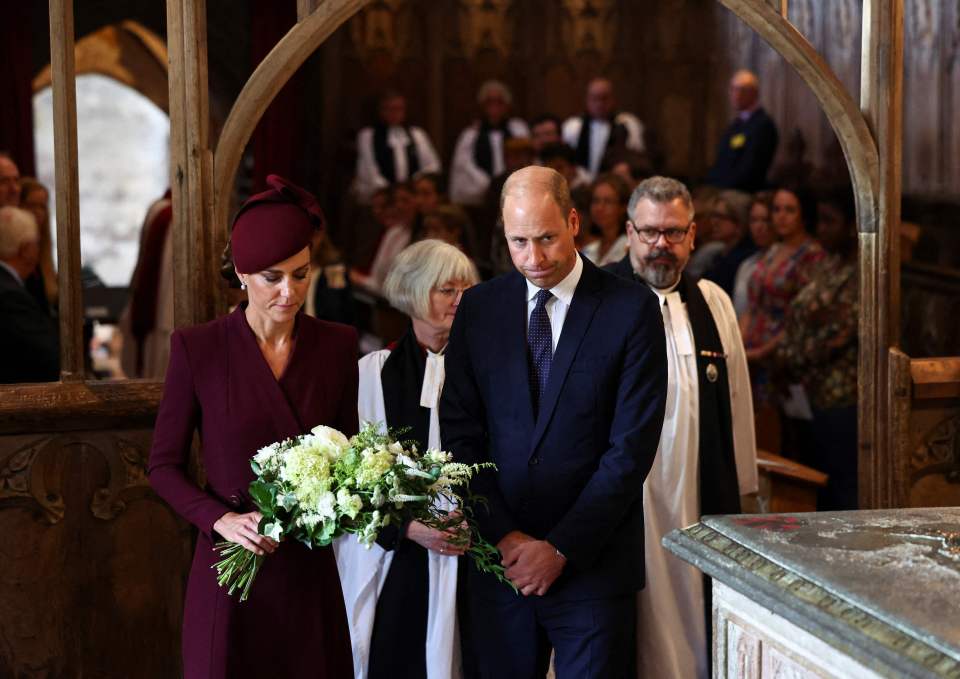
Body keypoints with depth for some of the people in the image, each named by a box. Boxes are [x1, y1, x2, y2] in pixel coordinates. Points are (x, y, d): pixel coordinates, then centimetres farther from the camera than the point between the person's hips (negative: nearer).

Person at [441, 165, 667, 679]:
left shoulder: (632, 310, -5)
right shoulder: (478, 307, 5)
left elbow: (632, 446, -8)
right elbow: (459, 431, 4)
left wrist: (561, 548, -10)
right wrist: (503, 535, -6)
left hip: (592, 563, -2)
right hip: (498, 558, 3)